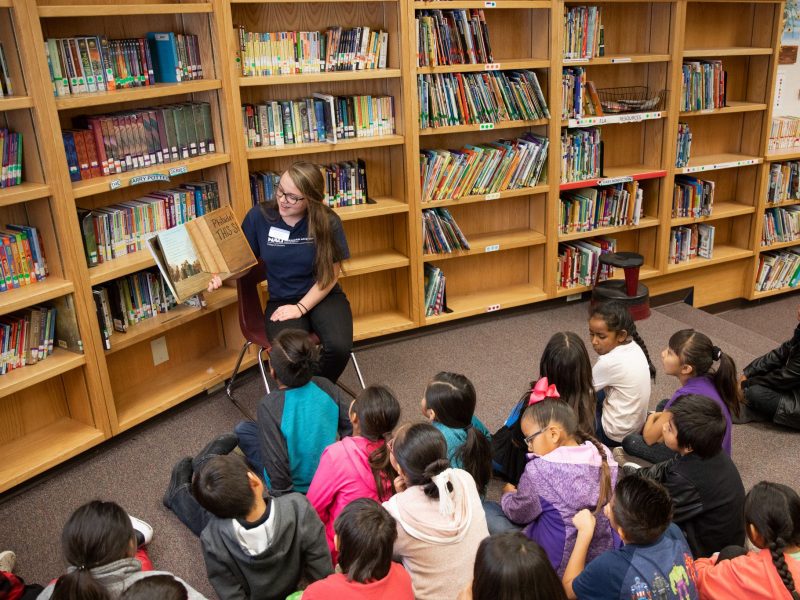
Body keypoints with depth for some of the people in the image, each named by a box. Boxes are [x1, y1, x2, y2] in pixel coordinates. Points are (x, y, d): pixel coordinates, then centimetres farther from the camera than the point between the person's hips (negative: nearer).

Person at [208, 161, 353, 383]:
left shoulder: (328, 222, -11)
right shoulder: (259, 216, -8)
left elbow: (330, 274, -6)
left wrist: (300, 308, -14)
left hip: (323, 297, 0)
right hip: (281, 301, 0)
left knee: (339, 346, -28)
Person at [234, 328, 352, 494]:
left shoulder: (269, 406, -26)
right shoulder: (326, 387, -14)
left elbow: (276, 460, -27)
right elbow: (351, 427, -6)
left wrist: (280, 493, -11)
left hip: (297, 487, -4)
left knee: (243, 430, 9)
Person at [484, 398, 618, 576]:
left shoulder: (539, 470, -23)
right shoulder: (603, 455, -6)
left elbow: (519, 513, -6)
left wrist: (509, 494, 18)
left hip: (558, 564, -7)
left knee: (486, 510, 6)